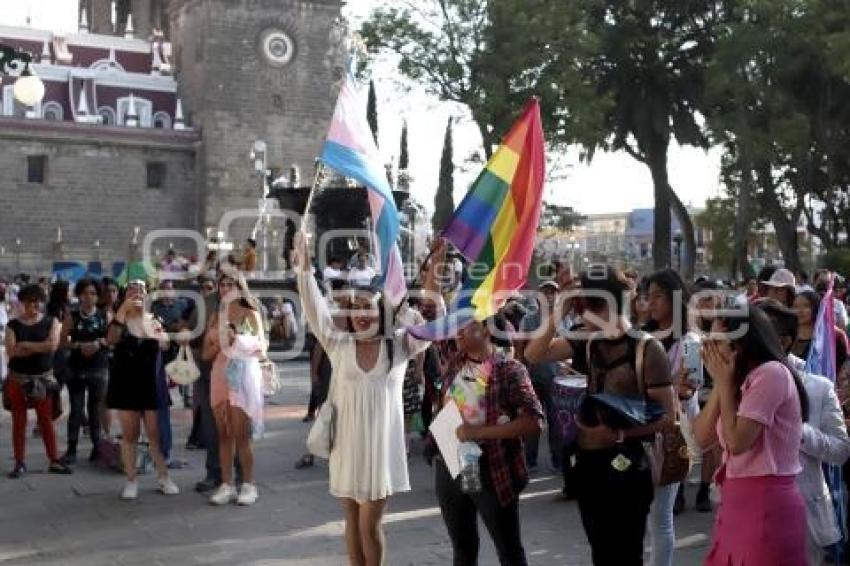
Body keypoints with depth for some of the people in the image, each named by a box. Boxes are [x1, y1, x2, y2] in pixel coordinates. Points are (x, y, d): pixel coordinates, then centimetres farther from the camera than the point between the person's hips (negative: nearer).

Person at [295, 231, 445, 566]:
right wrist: (304, 266, -17)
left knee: (370, 525, 3)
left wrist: (434, 268, -19)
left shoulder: (399, 346, -1)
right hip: (346, 446, 2)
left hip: (381, 446, -1)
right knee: (353, 522, 14)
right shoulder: (339, 345, 0)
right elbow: (315, 311, -6)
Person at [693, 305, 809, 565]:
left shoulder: (772, 373, -14)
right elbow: (702, 438, 8)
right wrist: (720, 383, 2)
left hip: (766, 503, -9)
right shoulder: (742, 379, 15)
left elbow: (736, 442, -19)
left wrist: (725, 382, -9)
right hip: (736, 502, 9)